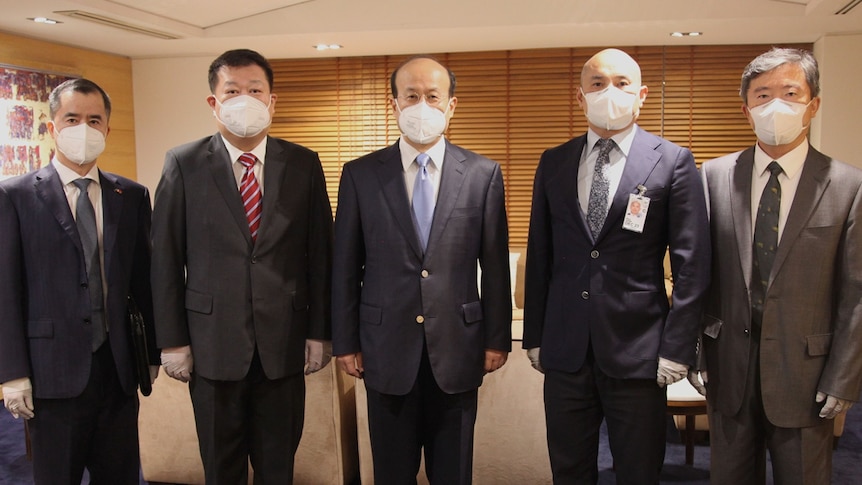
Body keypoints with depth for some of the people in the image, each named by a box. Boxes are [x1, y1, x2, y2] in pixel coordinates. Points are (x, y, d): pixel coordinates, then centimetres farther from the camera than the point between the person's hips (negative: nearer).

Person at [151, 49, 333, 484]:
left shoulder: (303, 164, 1)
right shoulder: (184, 165, -3)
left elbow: (319, 253, 1)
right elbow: (166, 259, -2)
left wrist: (319, 332, 0)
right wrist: (172, 341, -3)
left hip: (284, 345, 1)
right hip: (213, 345, -1)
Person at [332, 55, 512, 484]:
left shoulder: (483, 174, -1)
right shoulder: (360, 175, -1)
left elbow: (495, 265, 2)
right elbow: (345, 267, 1)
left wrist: (498, 338, 3)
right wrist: (345, 343, 2)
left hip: (457, 349, 0)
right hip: (387, 350, 0)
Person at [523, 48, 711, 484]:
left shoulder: (673, 162, -2)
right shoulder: (553, 163, 7)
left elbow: (691, 266, -4)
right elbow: (538, 256, 9)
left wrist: (677, 349, -7)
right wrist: (534, 336, 8)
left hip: (637, 350, -2)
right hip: (565, 349, 3)